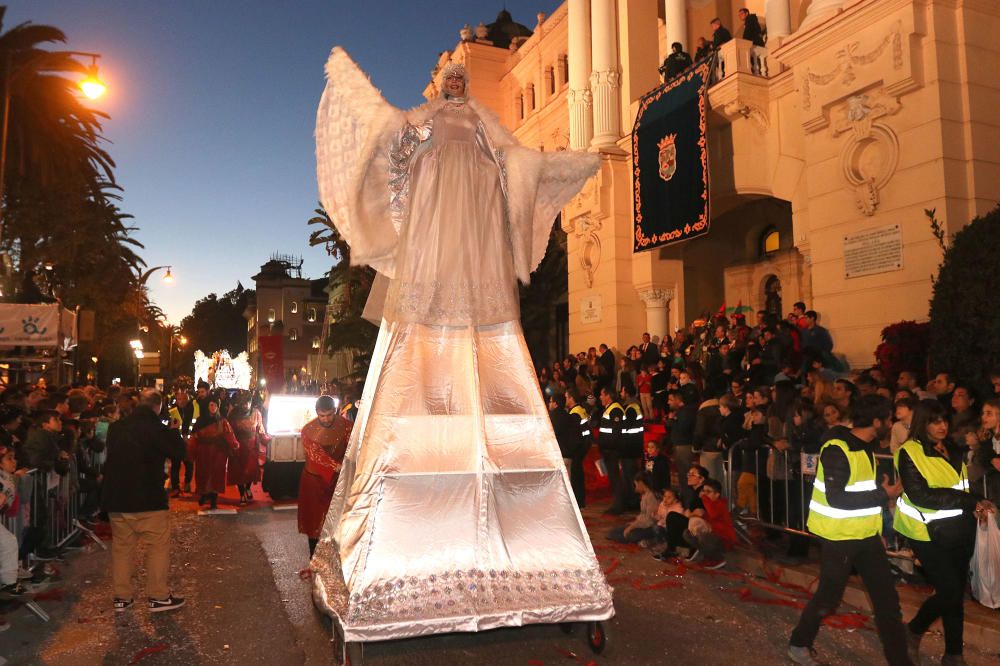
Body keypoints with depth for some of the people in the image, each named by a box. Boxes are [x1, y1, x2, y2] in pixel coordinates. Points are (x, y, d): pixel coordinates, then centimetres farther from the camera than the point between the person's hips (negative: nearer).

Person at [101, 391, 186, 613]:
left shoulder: (116, 427, 7)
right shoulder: (155, 427, -13)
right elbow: (178, 451, -11)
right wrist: (174, 431, 7)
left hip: (116, 497, 6)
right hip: (148, 499, -6)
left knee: (121, 547, 15)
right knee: (159, 546, 4)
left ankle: (121, 598, 21)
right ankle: (159, 596, 7)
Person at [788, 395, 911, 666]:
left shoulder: (865, 446, 8)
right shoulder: (837, 450, -20)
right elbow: (836, 498, -25)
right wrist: (883, 495, -19)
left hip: (866, 535, 8)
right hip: (839, 537, -8)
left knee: (887, 599, 7)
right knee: (829, 597, 6)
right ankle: (799, 644, 27)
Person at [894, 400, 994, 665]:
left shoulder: (953, 450, 11)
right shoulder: (910, 452, -13)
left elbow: (963, 487, 20)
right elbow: (920, 495, -20)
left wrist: (975, 504, -2)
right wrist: (969, 501, -21)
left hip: (960, 530, 7)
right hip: (930, 534, -6)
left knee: (957, 593, 11)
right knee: (949, 592, -9)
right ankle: (913, 631, 16)